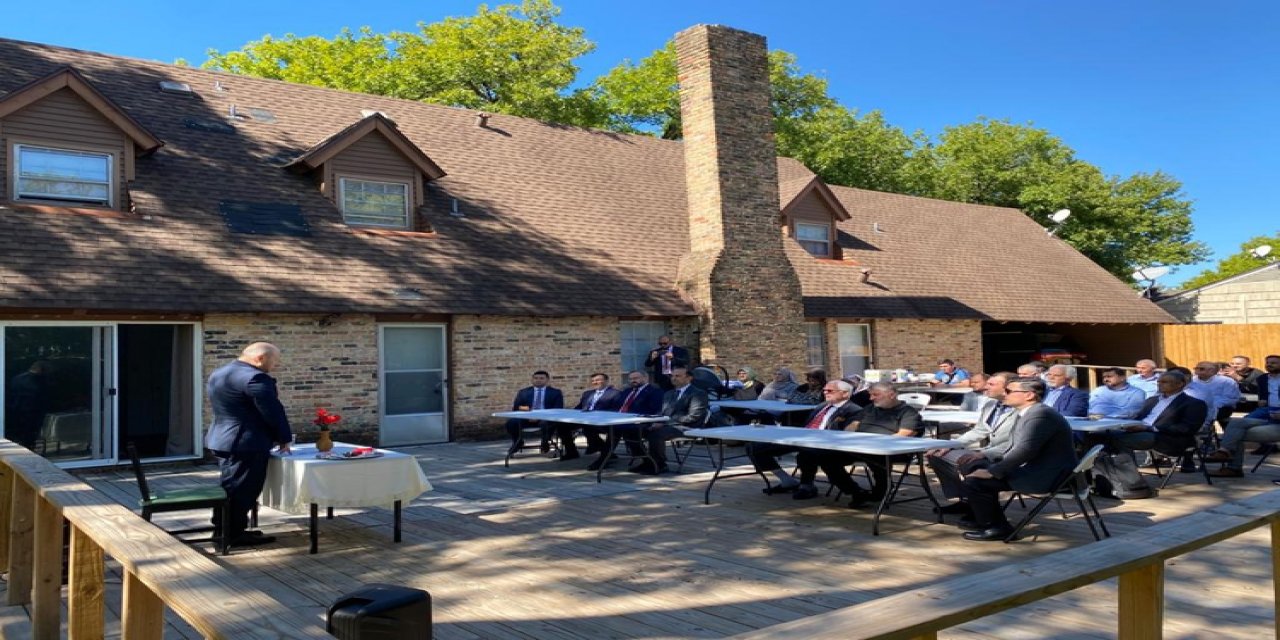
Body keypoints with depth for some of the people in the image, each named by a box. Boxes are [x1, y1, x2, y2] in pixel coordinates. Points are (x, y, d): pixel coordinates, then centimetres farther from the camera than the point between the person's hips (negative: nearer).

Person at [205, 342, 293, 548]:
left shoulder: (219, 373, 14)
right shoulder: (254, 378, -19)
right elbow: (273, 411, -17)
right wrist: (284, 439, -3)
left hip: (223, 439, 10)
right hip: (246, 443, -10)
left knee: (231, 487, 18)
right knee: (240, 489, -1)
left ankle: (223, 529, 26)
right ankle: (233, 535, 6)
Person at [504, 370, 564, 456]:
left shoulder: (555, 392, 14)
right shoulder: (523, 392, 21)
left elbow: (558, 409, 1)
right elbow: (515, 408, 15)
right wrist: (522, 408, -11)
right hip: (526, 418, 2)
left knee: (546, 424, -38)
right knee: (511, 422, -26)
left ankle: (545, 443, -8)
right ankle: (518, 443, 2)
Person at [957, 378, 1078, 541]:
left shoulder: (1040, 415, -21)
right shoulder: (1027, 413, 11)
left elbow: (1025, 450, -28)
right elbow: (1015, 448, 18)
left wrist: (992, 472, -22)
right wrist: (990, 464, 7)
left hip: (1044, 476, -11)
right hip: (1030, 467, 11)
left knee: (974, 481, -16)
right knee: (977, 468, 15)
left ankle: (996, 528, -1)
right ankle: (983, 517, 25)